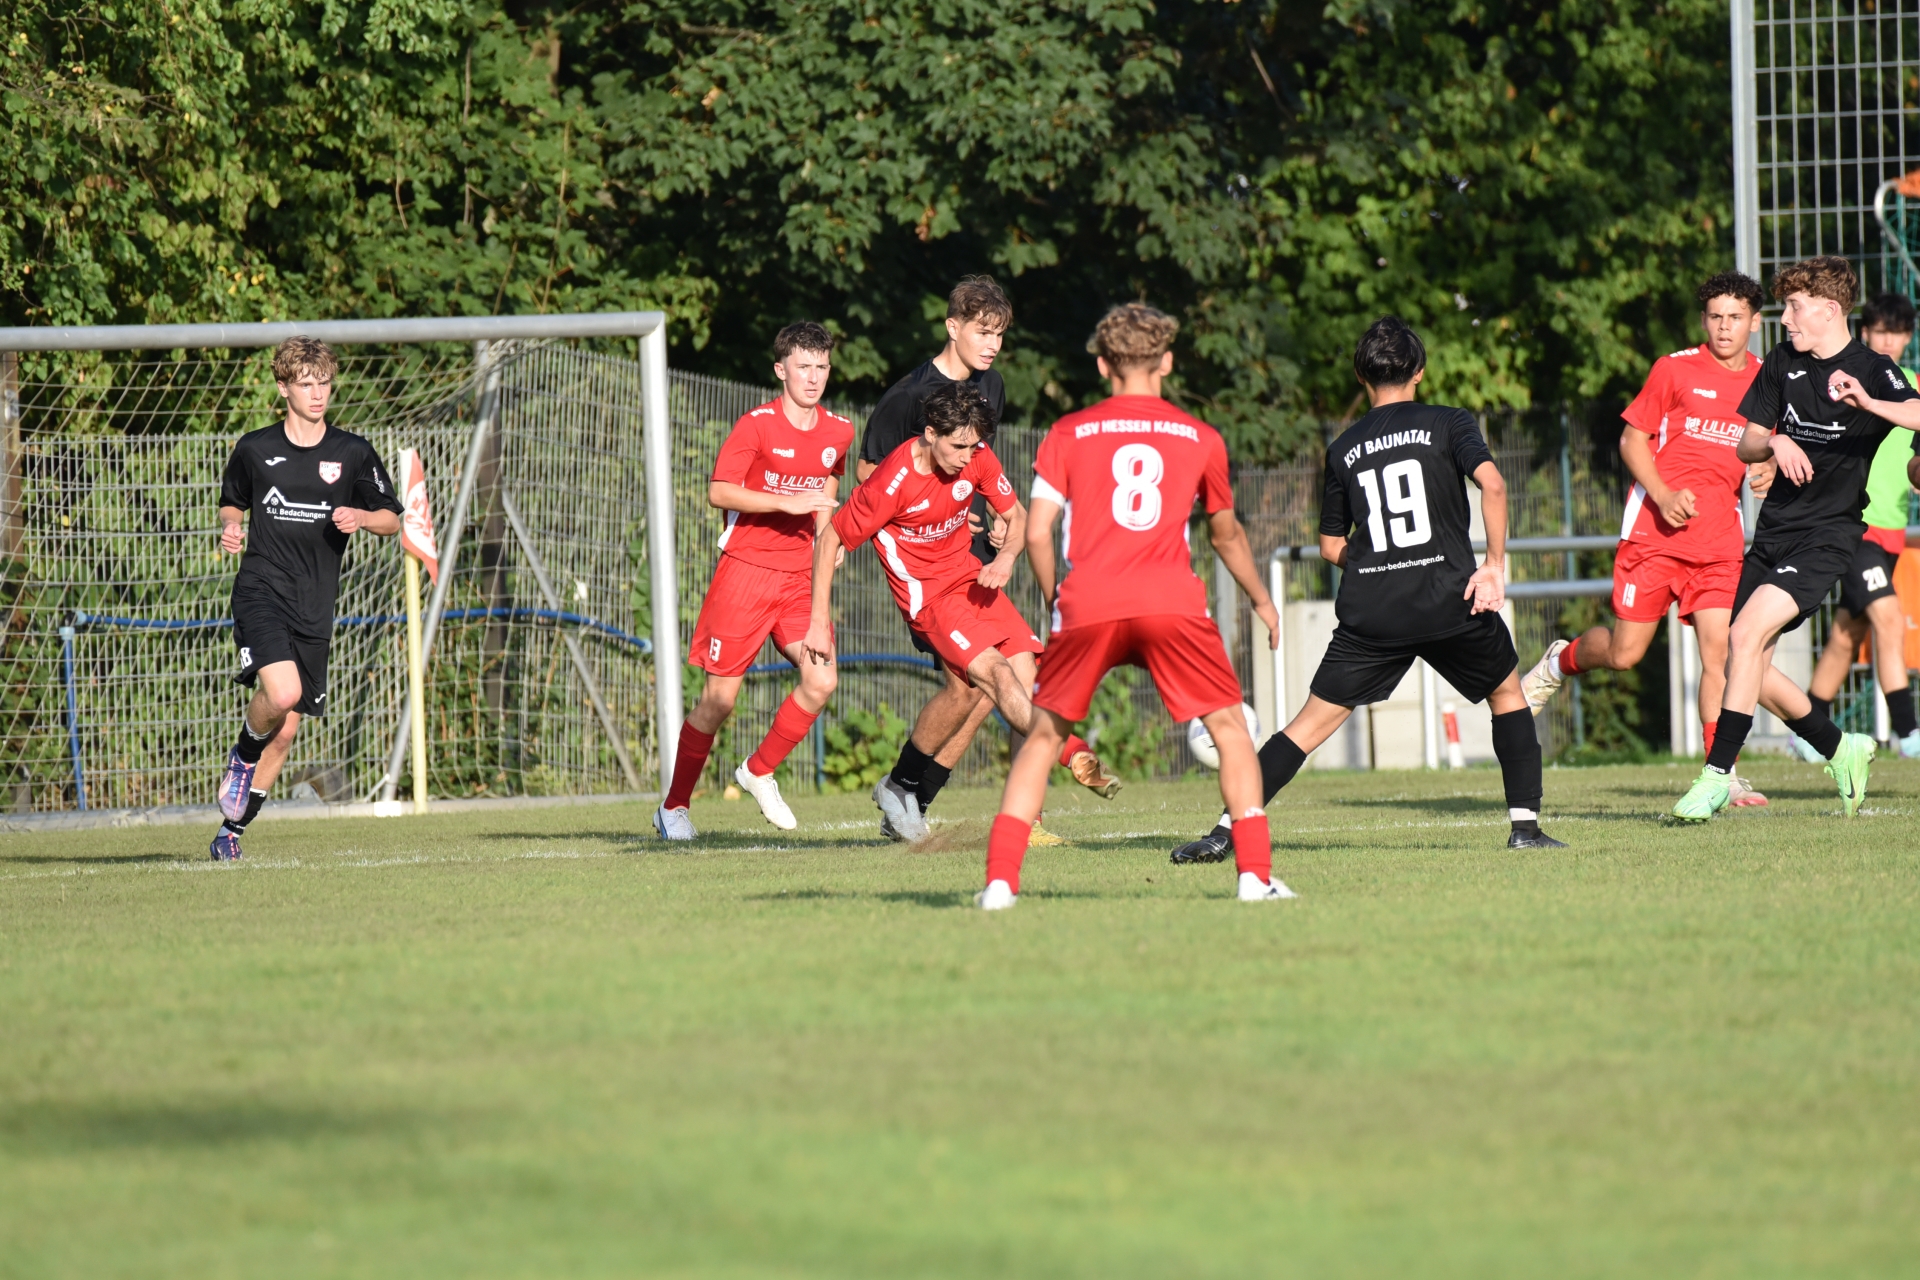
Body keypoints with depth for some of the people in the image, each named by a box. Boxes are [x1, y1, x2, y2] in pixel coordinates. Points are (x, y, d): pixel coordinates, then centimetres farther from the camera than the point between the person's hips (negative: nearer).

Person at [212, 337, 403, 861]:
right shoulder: (255, 449, 4)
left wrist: (361, 517, -9)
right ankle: (243, 755, 3)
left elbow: (393, 520, 12)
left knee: (286, 732, 4)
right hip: (261, 591, -2)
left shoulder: (353, 454, 4)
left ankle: (232, 831, 19)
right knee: (282, 692, -28)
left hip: (314, 606, 2)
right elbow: (232, 502, 20)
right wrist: (230, 528, -2)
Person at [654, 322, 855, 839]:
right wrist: (787, 503, -24)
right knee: (720, 695, -4)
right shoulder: (757, 426, -11)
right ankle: (674, 806, 11)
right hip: (746, 567, -5)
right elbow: (719, 491, -18)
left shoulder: (838, 433, 6)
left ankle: (760, 771, 12)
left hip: (800, 576, 5)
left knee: (822, 679, -12)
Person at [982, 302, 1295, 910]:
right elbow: (1226, 533, 29)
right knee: (1229, 725, 14)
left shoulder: (1068, 434, 13)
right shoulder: (1200, 438, 15)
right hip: (1172, 603, 0)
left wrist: (1055, 601, 23)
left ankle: (1000, 878, 3)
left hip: (1087, 604, 0)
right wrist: (1261, 600, 45)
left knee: (1043, 735, 14)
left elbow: (1037, 534, 6)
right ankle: (1255, 872, 3)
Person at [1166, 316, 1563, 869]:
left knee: (1313, 721, 4)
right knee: (1507, 692, 22)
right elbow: (1492, 483, -14)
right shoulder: (1448, 424, 4)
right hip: (1449, 601, -2)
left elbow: (1331, 547, 15)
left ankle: (1226, 829, -6)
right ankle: (1525, 824, 16)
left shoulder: (1343, 450, 12)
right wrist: (1495, 563, -11)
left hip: (1370, 615, 2)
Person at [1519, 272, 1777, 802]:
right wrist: (1663, 496, -14)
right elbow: (1632, 440, 1)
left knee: (1718, 650, -9)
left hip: (1719, 537, 3)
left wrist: (1765, 473, 2)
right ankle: (1561, 660, 32)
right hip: (1653, 530, -3)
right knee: (1624, 653, -1)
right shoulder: (1675, 370, -2)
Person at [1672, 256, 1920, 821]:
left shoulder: (1872, 370, -9)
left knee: (1747, 632, -24)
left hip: (1827, 535, -7)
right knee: (1749, 667, 6)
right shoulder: (1783, 363, 9)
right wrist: (1774, 442, -10)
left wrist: (1869, 404, -45)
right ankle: (1841, 749, 27)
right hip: (1774, 529, 7)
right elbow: (1745, 445, 13)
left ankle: (1717, 775, -21)